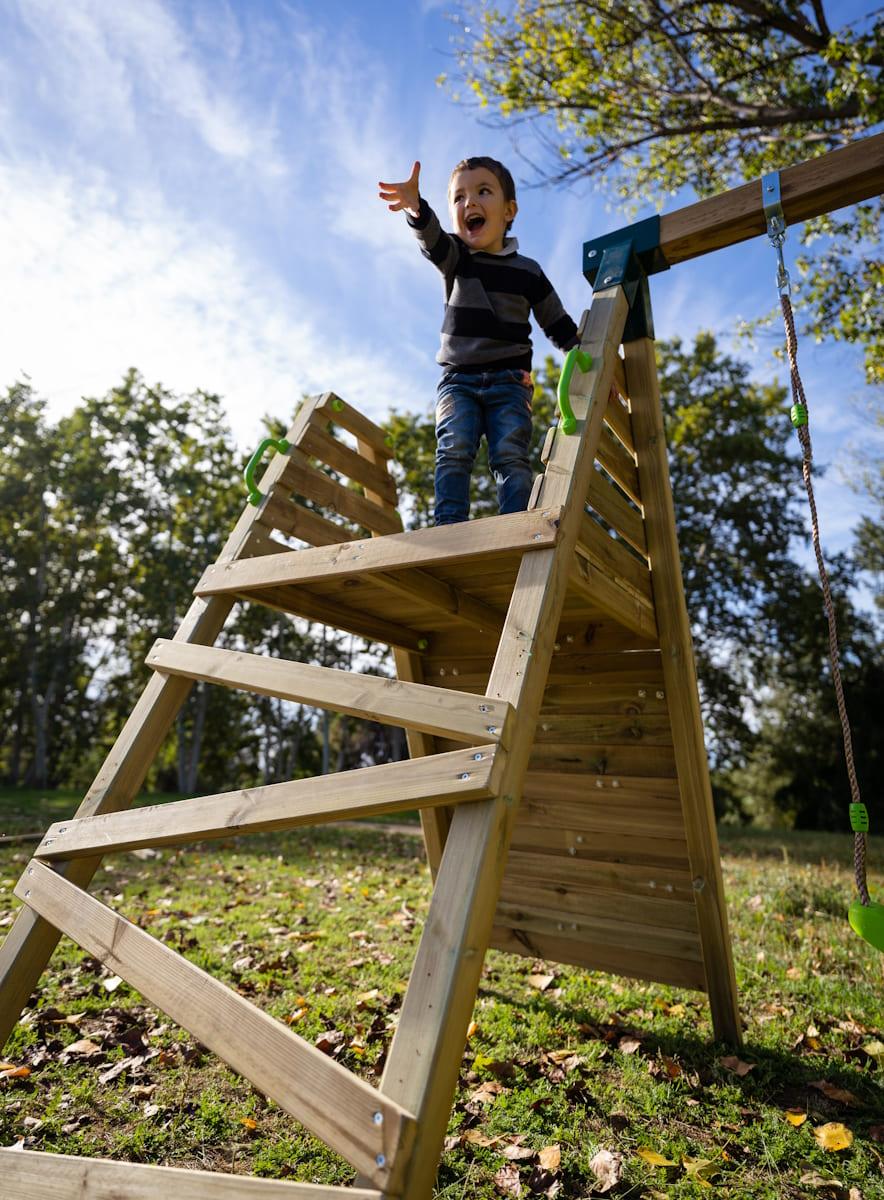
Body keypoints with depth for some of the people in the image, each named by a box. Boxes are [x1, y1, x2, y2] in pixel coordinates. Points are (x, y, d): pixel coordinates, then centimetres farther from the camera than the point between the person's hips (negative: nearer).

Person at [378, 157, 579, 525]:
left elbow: (560, 326, 16)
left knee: (511, 456, -16)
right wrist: (416, 208, -40)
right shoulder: (455, 257, 8)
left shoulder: (528, 271, 10)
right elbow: (432, 240, -17)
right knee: (454, 449, -20)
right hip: (457, 380, 0)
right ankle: (450, 527, -27)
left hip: (510, 381, 0)